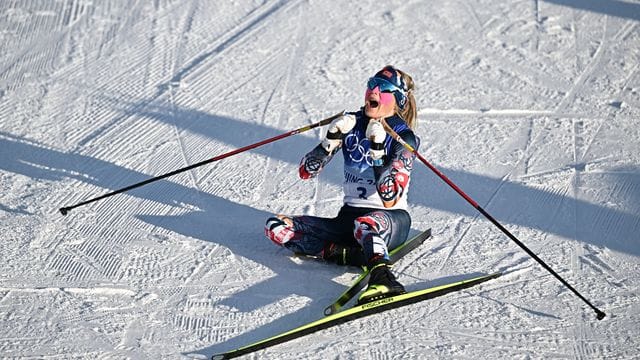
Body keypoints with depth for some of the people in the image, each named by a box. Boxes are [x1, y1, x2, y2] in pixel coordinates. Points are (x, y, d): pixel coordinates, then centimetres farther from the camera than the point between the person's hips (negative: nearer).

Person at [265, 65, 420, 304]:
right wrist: (333, 138, -13)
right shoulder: (352, 124, 7)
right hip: (349, 216, 6)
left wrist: (378, 150, -26)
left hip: (391, 221, -6)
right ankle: (359, 255, -25)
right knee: (276, 227, -14)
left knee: (366, 223, -42)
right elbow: (306, 172, 2)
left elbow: (390, 199, -20)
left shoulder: (403, 137, -6)